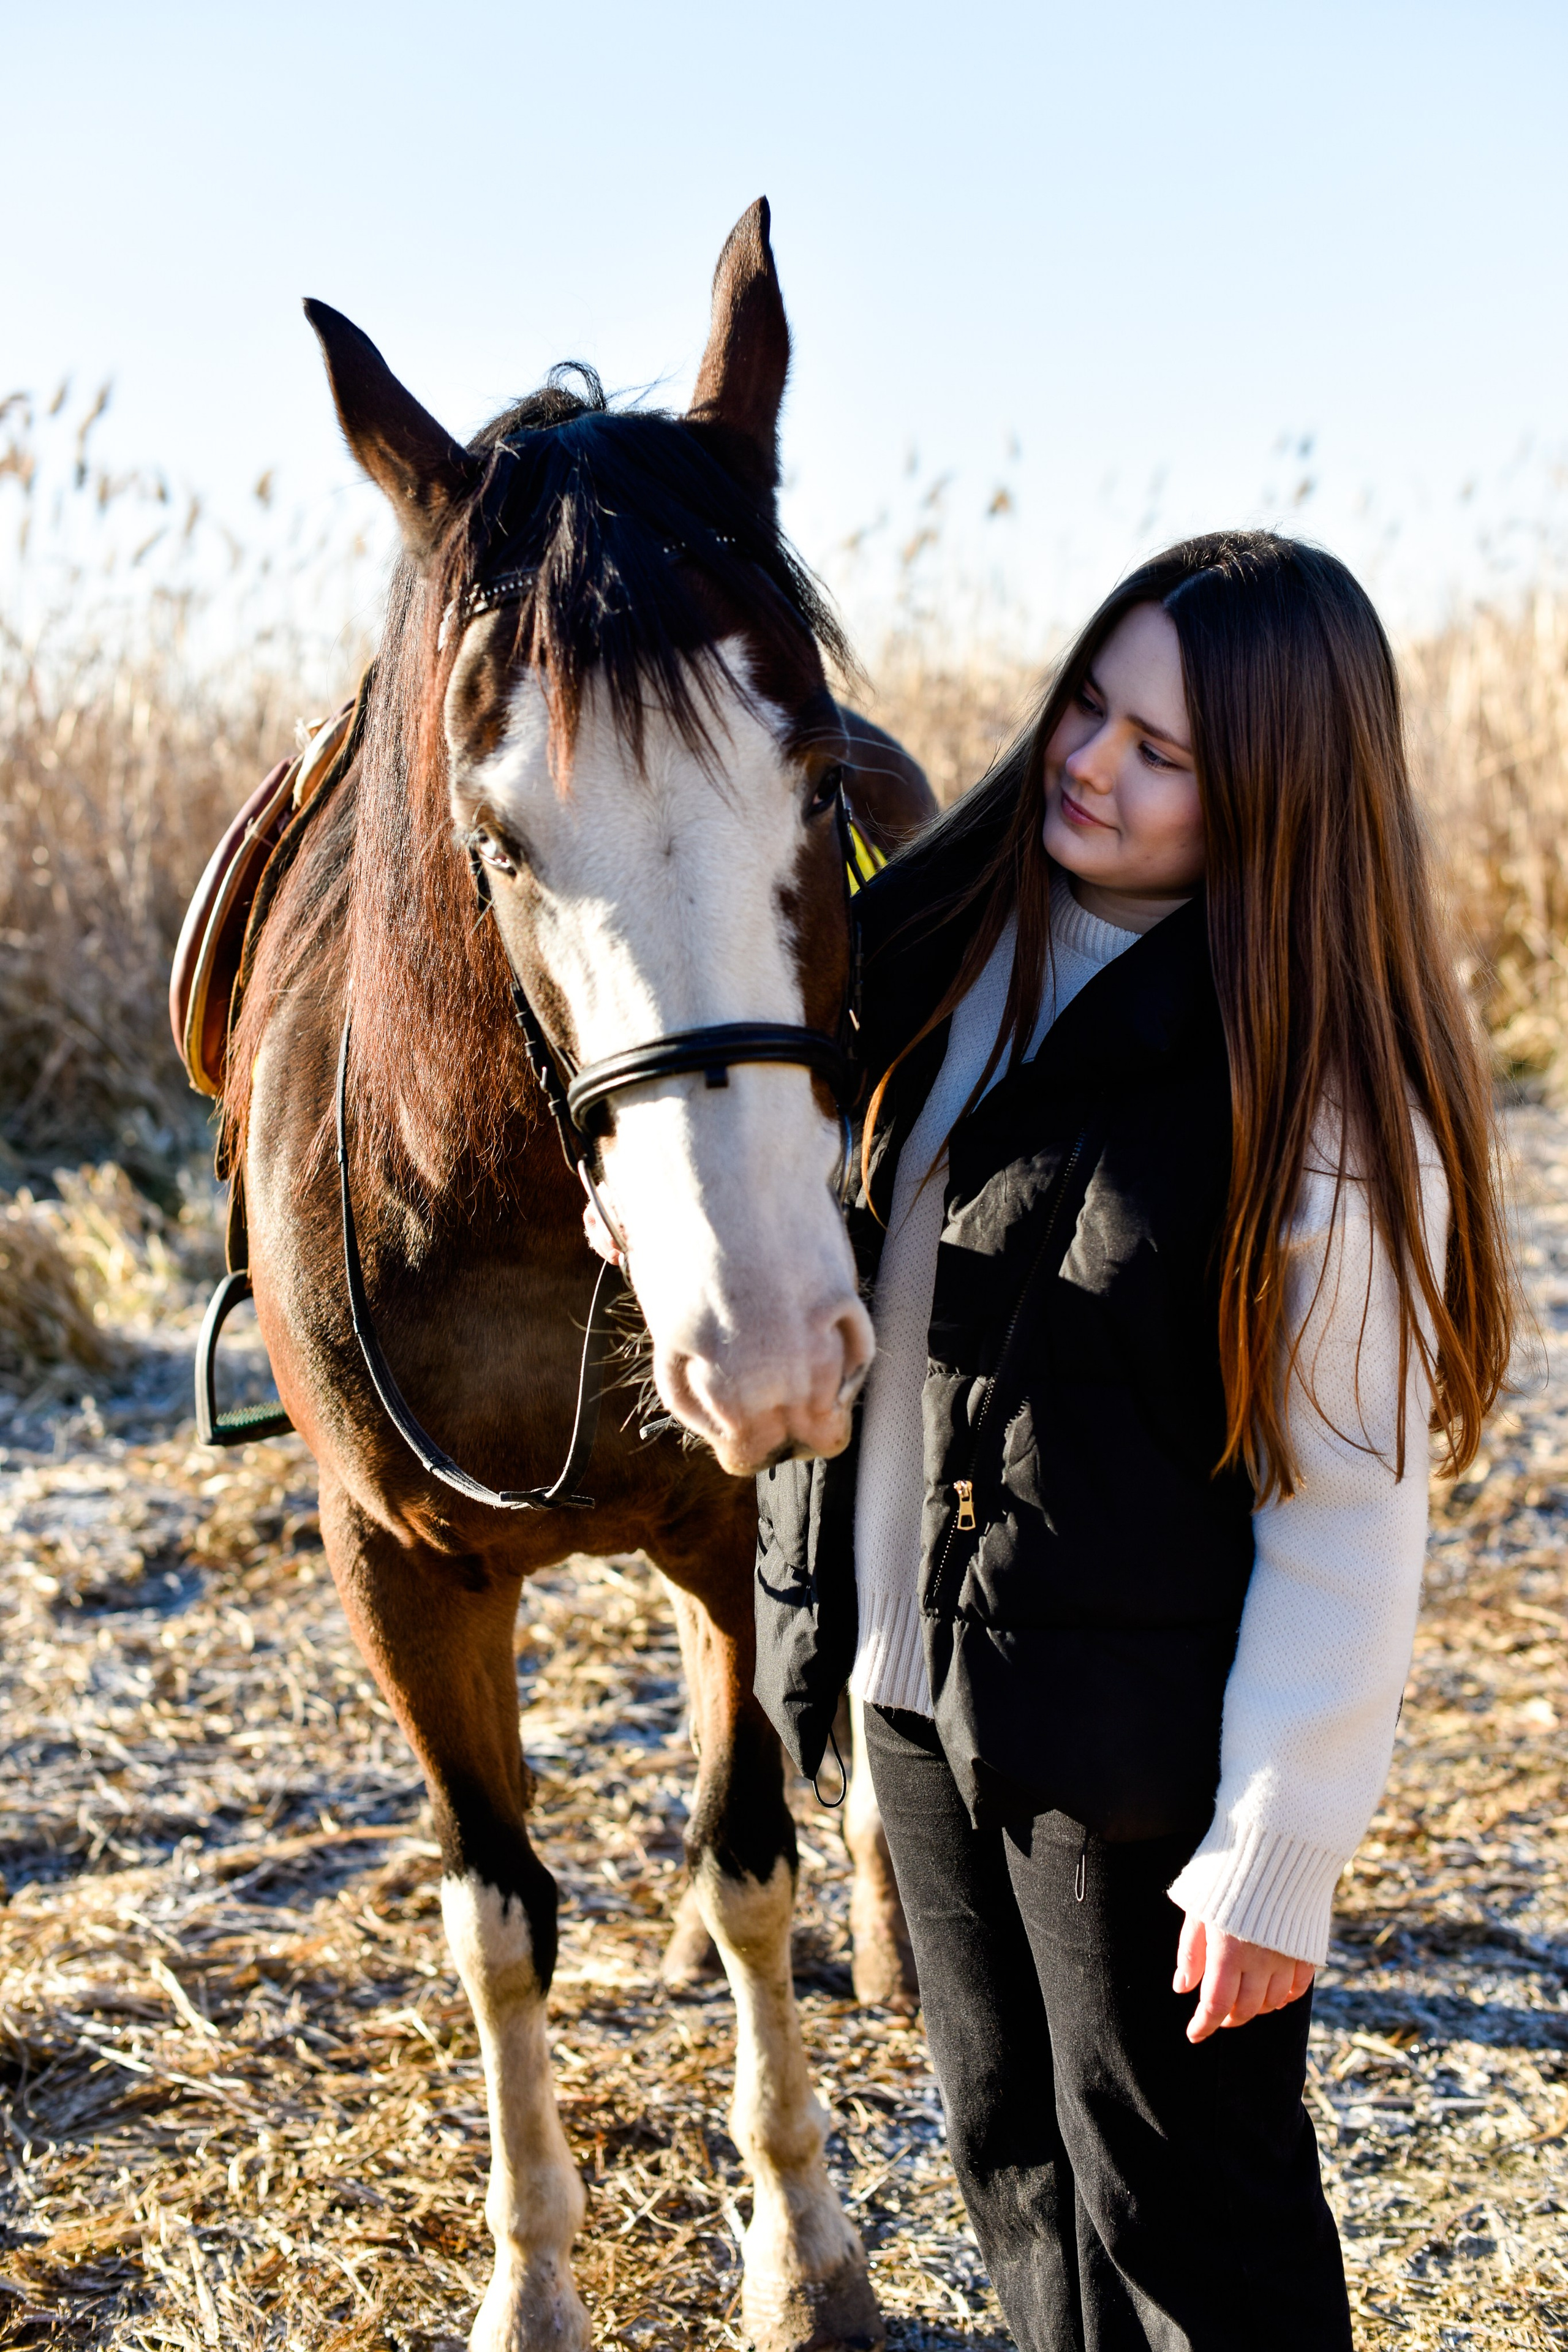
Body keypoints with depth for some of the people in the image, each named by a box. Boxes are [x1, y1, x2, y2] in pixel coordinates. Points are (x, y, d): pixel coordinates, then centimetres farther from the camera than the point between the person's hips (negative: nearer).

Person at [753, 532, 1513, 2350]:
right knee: (1013, 2159, 22)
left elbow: (1347, 1499, -18)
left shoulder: (1319, 1077, -18)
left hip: (1141, 1722, -7)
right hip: (921, 1679, 7)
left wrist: (1280, 1847, -19)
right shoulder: (959, 930, 1)